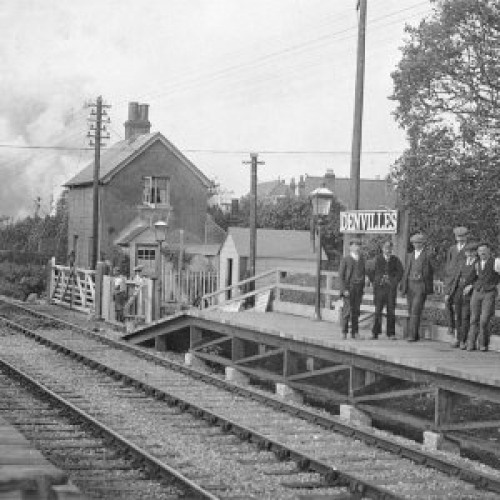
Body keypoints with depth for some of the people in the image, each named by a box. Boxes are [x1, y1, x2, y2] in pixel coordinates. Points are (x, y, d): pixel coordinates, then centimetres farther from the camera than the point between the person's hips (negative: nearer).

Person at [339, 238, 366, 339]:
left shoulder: (361, 259, 12)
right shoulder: (345, 260, -3)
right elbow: (341, 275, -5)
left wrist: (362, 288, 12)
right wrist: (344, 289, -12)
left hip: (359, 289, 5)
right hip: (349, 288, -5)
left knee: (356, 311, 5)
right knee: (347, 310, -7)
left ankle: (354, 332, 9)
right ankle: (344, 333, -1)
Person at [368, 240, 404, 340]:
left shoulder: (395, 260, 7)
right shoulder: (378, 259, 6)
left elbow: (400, 271, 7)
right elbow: (370, 272, 9)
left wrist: (395, 282, -1)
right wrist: (374, 281, 3)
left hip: (391, 288, 1)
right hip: (379, 288, -1)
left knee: (391, 311, 1)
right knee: (378, 311, -2)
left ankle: (391, 333, 6)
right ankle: (375, 332, 3)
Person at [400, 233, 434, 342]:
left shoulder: (427, 257, 0)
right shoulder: (409, 256, 15)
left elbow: (430, 274, 2)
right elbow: (406, 272, 14)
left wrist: (429, 289, 1)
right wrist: (403, 287, 7)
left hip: (421, 286, -5)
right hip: (410, 286, 5)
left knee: (416, 311, -13)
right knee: (411, 311, 6)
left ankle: (412, 335, -14)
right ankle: (415, 335, 14)